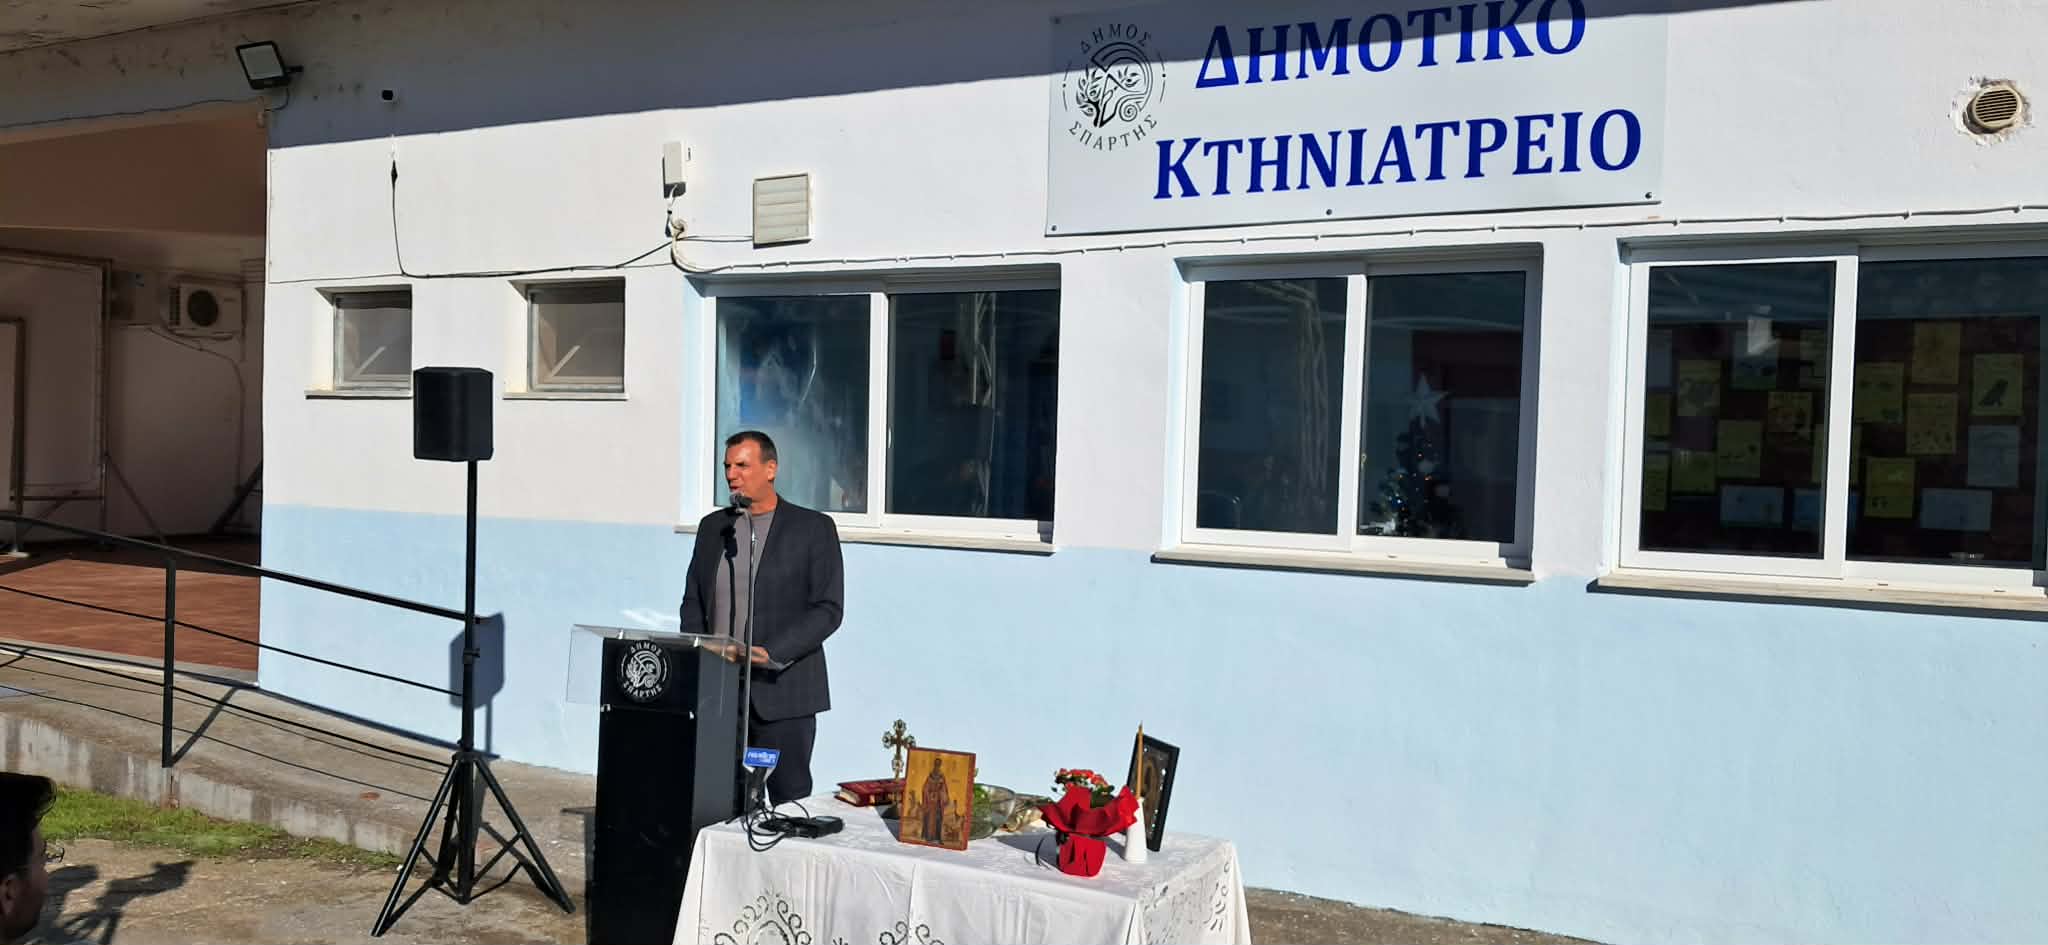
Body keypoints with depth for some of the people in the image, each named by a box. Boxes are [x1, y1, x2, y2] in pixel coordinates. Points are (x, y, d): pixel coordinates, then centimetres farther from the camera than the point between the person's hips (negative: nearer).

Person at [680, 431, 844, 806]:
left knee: (788, 799, 1)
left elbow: (828, 609, -6)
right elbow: (692, 601, 18)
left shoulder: (813, 528, -1)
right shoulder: (712, 526, 14)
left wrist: (772, 654, -17)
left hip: (781, 693, -4)